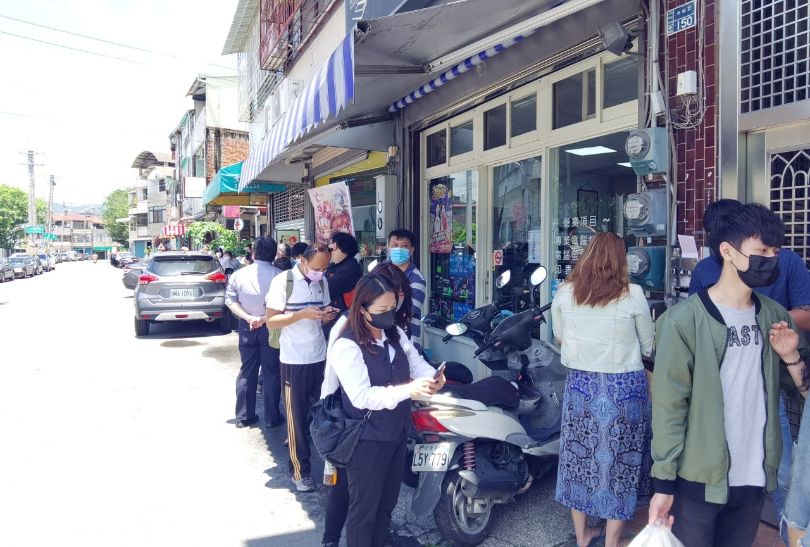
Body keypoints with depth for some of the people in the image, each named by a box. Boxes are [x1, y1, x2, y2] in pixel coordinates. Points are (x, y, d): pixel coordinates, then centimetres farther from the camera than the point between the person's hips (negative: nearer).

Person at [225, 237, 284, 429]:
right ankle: (271, 417, 12)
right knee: (271, 372, 7)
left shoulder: (239, 274, -2)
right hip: (270, 327, -3)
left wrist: (249, 318, -10)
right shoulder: (277, 275, -13)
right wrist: (265, 318, -12)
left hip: (247, 327, 3)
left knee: (247, 370, 14)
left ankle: (243, 416, 21)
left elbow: (230, 300, -6)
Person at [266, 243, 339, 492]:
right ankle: (300, 471, 16)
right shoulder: (283, 281, -11)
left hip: (320, 358, 5)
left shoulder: (322, 282, 7)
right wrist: (302, 314, -25)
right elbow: (271, 321, -13)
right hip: (294, 361, -5)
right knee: (297, 415, 4)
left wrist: (327, 315, -8)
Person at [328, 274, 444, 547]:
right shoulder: (346, 347, -22)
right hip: (367, 440, -8)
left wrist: (433, 376, -25)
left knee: (387, 502, 23)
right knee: (364, 508, 9)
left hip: (396, 432, 8)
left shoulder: (395, 333, 3)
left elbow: (415, 361, -1)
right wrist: (408, 390, -40)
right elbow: (362, 397, -29)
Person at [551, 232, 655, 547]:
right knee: (619, 461, 11)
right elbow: (648, 346, 3)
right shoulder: (632, 295, -10)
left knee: (579, 457, 15)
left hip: (580, 383, 3)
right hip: (624, 387, -2)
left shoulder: (564, 293, -3)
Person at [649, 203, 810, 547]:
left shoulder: (774, 316, 4)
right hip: (699, 480, -5)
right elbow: (669, 406, -14)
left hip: (754, 477, 5)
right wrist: (664, 483, -14)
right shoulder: (685, 320, -14)